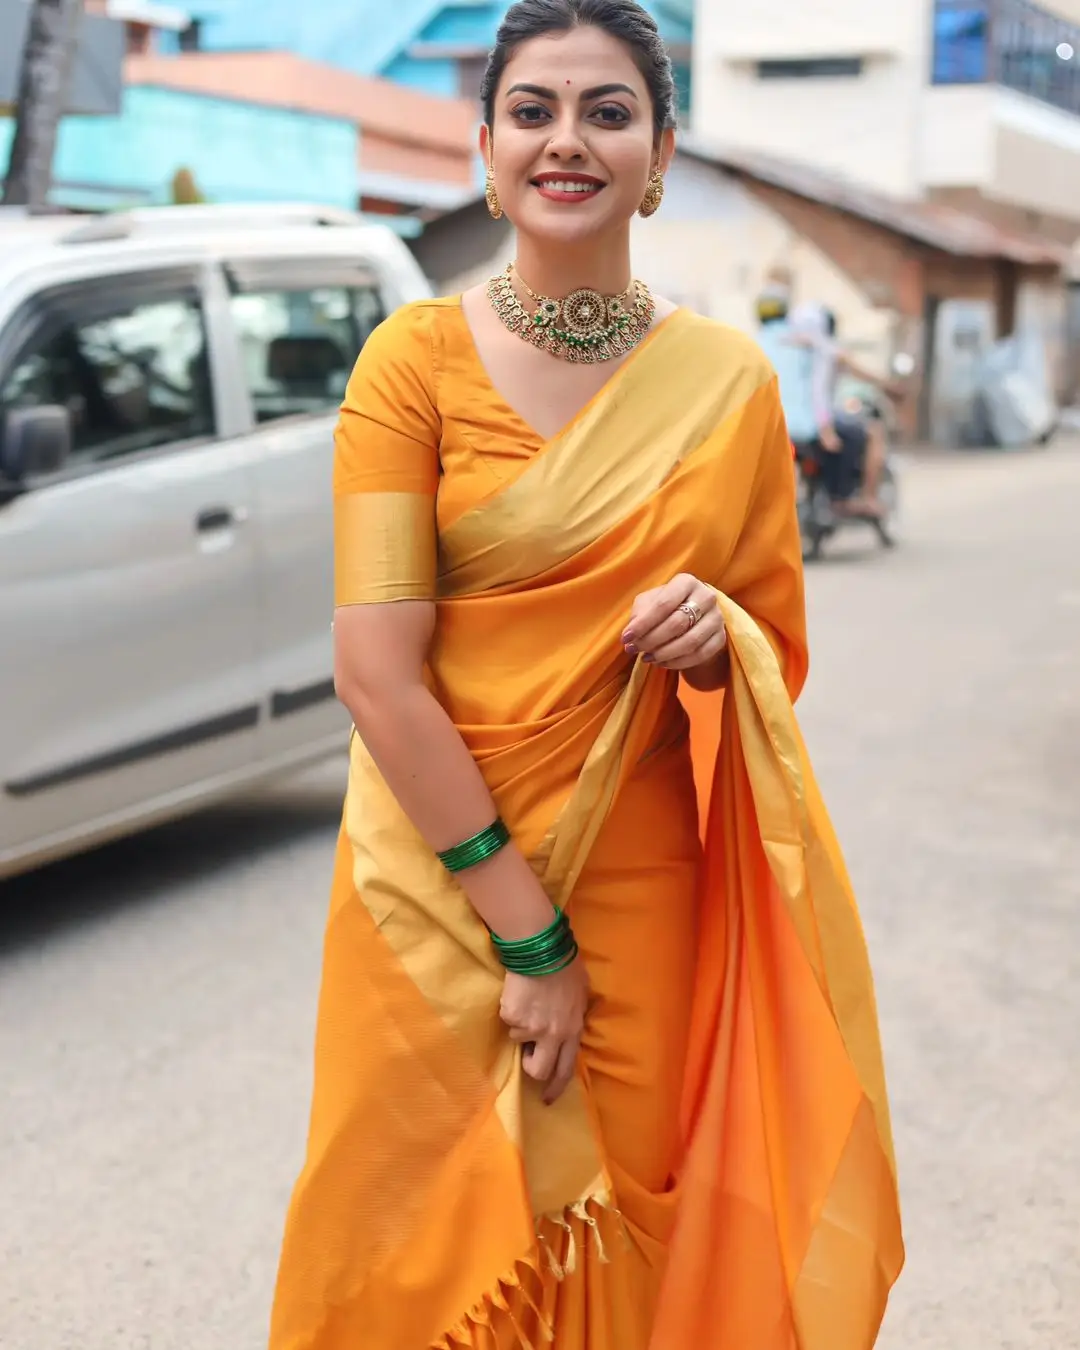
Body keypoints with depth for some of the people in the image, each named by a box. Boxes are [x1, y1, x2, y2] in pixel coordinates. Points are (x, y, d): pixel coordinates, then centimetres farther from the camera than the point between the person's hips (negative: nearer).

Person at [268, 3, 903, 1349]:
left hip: (648, 887, 2)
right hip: (440, 876, -1)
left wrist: (718, 635, -13)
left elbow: (781, 650, 12)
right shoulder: (417, 355, -6)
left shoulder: (726, 379, 1)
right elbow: (375, 671, -13)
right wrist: (527, 932, -16)